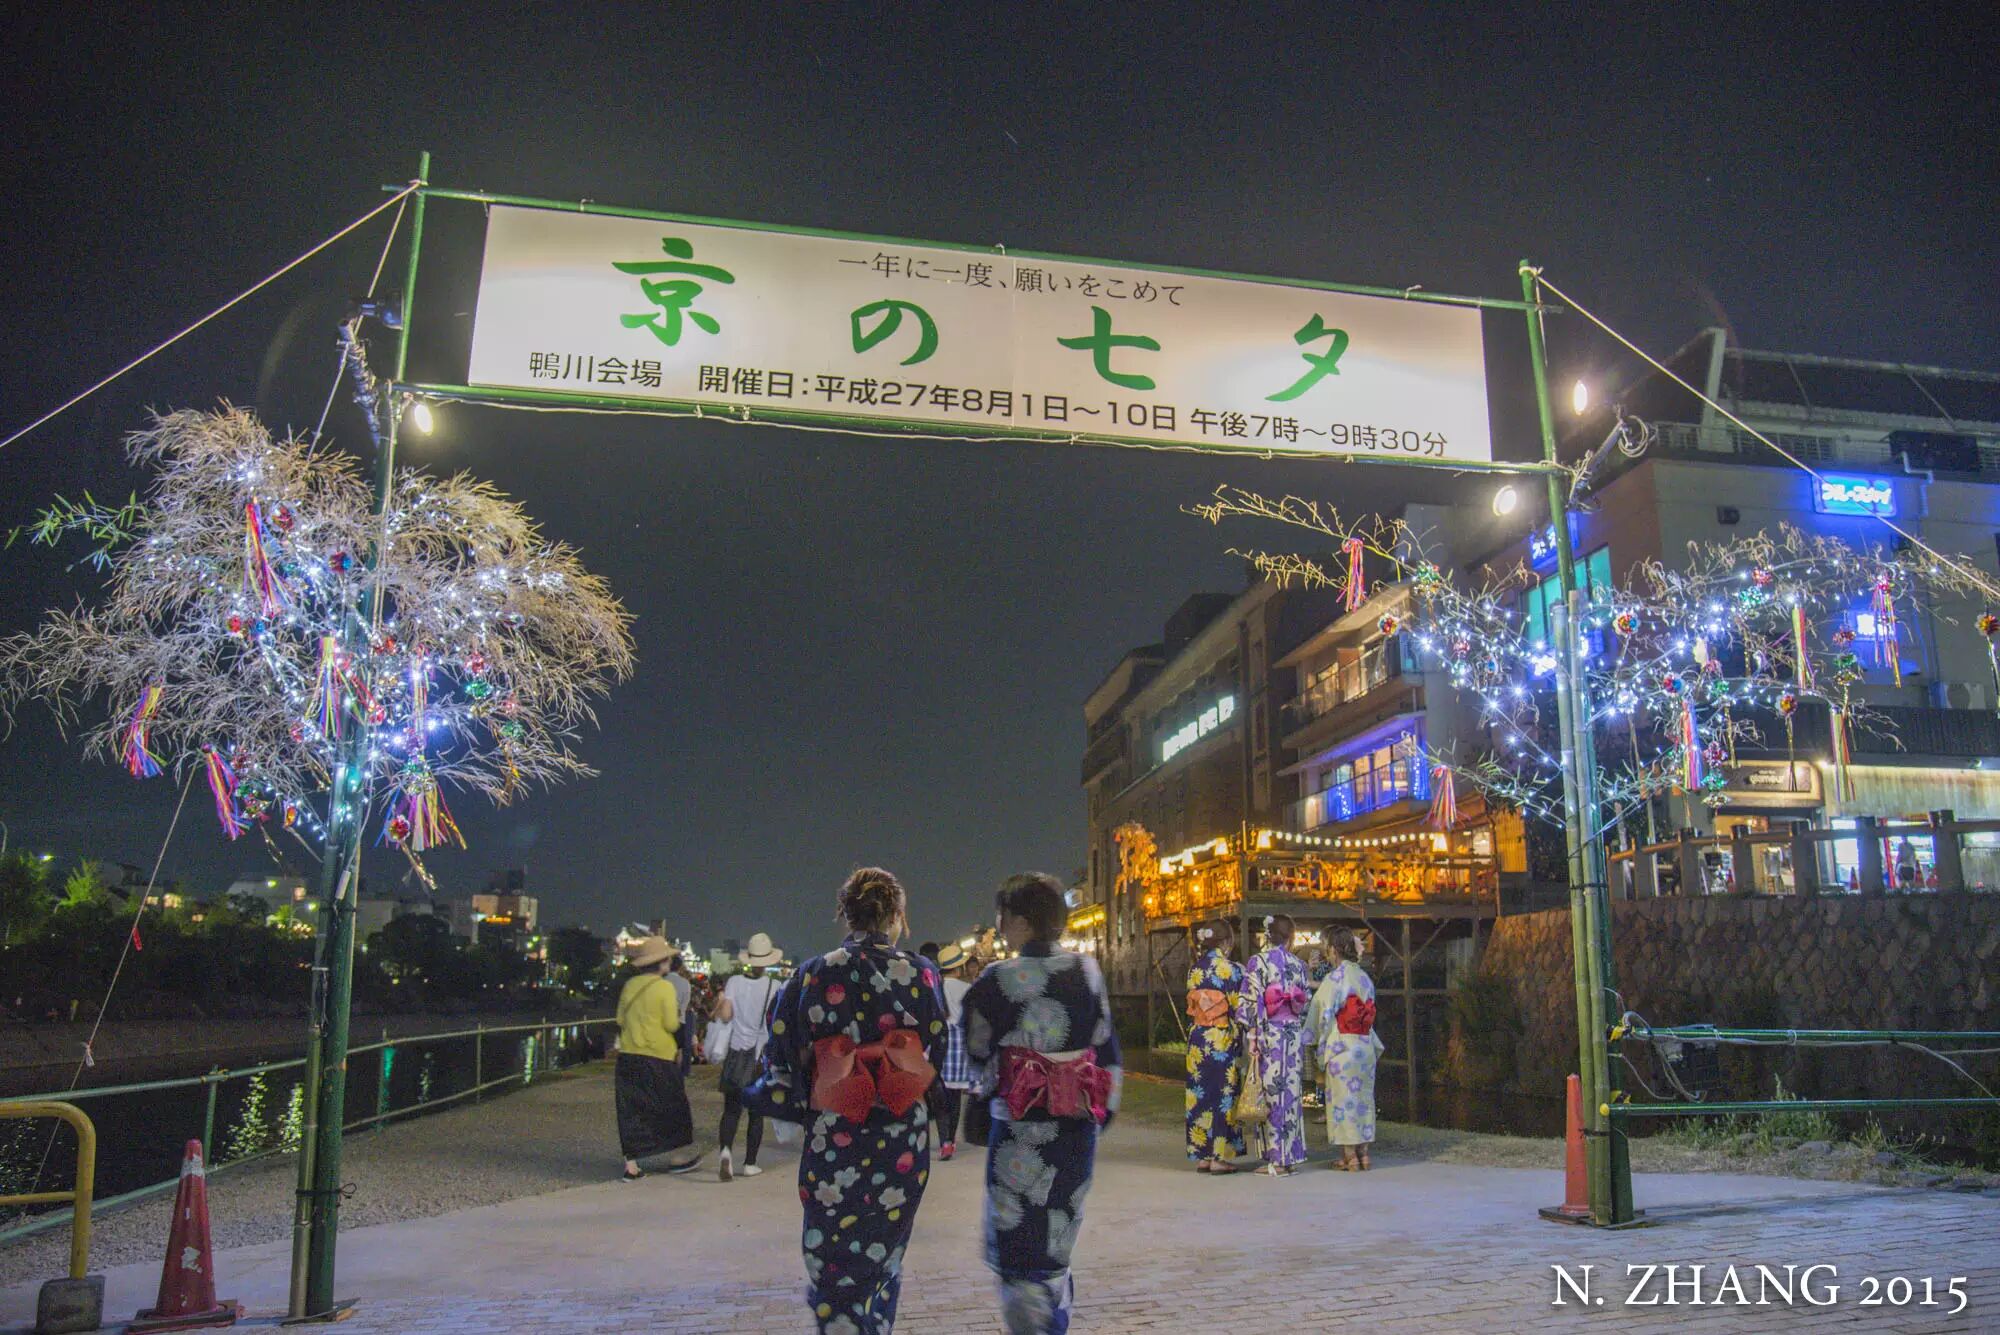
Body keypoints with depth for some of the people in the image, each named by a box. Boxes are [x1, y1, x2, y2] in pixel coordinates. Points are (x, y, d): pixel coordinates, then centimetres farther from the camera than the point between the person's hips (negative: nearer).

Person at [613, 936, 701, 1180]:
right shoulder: (665, 987, -11)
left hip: (628, 1057, 5)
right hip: (659, 1058, -5)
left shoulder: (629, 986, 5)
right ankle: (677, 1159, 21)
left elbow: (621, 1020, 10)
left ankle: (631, 1164, 8)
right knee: (671, 1107, 11)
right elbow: (672, 1025, -11)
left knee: (631, 1109, 10)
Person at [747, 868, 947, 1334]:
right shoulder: (921, 975, -4)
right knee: (884, 1265, 21)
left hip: (833, 1144, -2)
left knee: (835, 1275, 8)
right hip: (904, 1152, 2)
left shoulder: (810, 976, -6)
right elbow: (941, 1059, 1)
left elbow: (782, 1064, -3)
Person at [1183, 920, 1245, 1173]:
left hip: (1197, 1040, 5)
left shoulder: (1195, 969, 6)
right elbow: (1237, 1008, -8)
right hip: (1223, 1040, -5)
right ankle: (1219, 1156, 4)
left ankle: (1201, 1156, 14)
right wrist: (1239, 1040, 3)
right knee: (1223, 1096, 2)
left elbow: (1191, 1008, 10)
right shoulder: (1231, 969, -11)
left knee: (1200, 1095, 9)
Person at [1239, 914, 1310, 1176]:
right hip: (1294, 1034, 4)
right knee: (1290, 1092, 11)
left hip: (1269, 1034, -4)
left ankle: (1276, 1161, 0)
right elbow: (1306, 1004, 10)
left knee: (1271, 1093, -1)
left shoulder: (1257, 962, -6)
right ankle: (1291, 1156, 15)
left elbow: (1251, 1004, -10)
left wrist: (1253, 1040, -9)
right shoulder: (1298, 964, 6)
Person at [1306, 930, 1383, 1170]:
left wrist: (1318, 1042, 2)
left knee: (1342, 1099, 0)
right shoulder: (1365, 977, 8)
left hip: (1342, 1045, -6)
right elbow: (1370, 1014, 14)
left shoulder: (1335, 977, -10)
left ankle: (1350, 1157, 0)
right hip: (1366, 1046, 6)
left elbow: (1324, 1013, -10)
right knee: (1363, 1098, 11)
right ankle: (1364, 1155, 15)